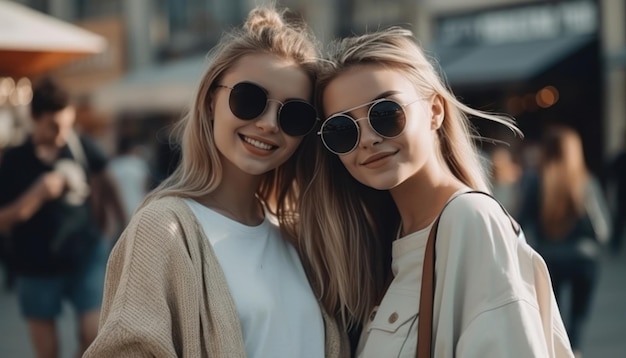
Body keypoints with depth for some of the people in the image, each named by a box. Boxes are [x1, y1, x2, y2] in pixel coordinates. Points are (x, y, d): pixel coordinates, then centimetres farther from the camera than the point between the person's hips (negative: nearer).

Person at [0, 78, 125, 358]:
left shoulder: (82, 147, -5)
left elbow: (105, 182, 13)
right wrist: (38, 192, -23)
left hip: (86, 257, 1)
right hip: (37, 267, -1)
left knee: (94, 335, -2)